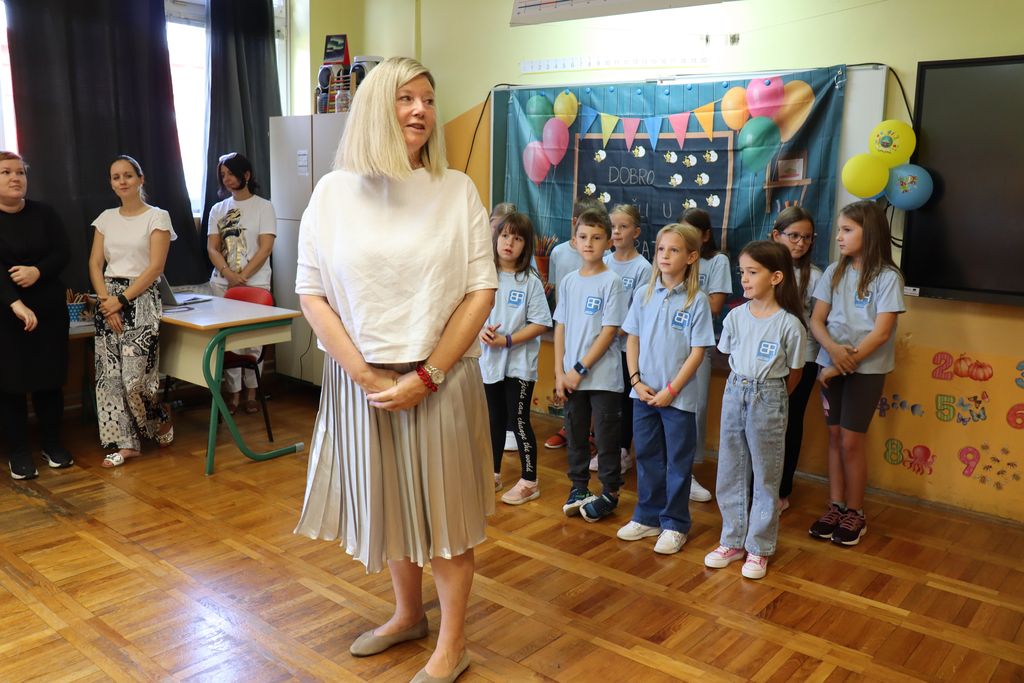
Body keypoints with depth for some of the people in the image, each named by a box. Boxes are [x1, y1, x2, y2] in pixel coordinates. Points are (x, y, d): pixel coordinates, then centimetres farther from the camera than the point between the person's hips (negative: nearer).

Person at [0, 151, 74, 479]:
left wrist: (38, 272, -20)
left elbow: (63, 253, 0)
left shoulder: (44, 213, 4)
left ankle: (52, 443, 21)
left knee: (50, 377, 7)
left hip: (49, 308, 3)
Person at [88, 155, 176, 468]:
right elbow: (95, 263, 8)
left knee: (135, 377, -11)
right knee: (109, 374, 2)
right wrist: (106, 300, -7)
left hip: (141, 299, -5)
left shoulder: (157, 216, -3)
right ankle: (125, 443, 10)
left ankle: (163, 416, 20)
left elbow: (155, 267, -10)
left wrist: (122, 300, -13)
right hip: (108, 300, 5)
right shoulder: (106, 218, 12)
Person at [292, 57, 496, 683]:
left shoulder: (457, 190, -3)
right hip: (361, 381, 2)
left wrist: (426, 377, -12)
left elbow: (482, 290, -6)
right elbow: (312, 293, -1)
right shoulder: (335, 191, 0)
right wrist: (366, 377, -10)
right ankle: (409, 614, 39)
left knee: (443, 507, 8)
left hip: (440, 381, -2)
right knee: (387, 503, 16)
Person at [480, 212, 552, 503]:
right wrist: (482, 331, -15)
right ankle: (493, 475, 31)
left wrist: (508, 340, -18)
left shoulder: (530, 282, -9)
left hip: (519, 362, -4)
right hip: (490, 360, 4)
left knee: (519, 420, 1)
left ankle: (529, 481, 15)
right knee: (495, 419, 16)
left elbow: (540, 324, -10)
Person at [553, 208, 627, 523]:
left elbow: (609, 331, -12)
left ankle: (610, 492, 19)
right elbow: (560, 328, 7)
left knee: (606, 437, 5)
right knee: (575, 434, 14)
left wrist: (580, 369, -13)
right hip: (571, 376, 5)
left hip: (602, 376, -4)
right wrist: (560, 372, 0)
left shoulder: (612, 281, -8)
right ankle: (578, 487, 28)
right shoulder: (568, 281, 6)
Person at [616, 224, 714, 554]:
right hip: (643, 392, 4)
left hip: (678, 396, -4)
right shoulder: (644, 294, 3)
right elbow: (632, 339, 6)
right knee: (647, 456, 14)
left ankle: (675, 524, 20)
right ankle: (648, 517, 29)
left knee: (678, 461, 7)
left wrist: (671, 390, -13)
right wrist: (636, 380, -4)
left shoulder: (697, 300, -9)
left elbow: (697, 351, -9)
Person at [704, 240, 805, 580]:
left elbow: (794, 373, -2)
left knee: (766, 476, 8)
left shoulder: (789, 324, -14)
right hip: (735, 392, 4)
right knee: (730, 472, 12)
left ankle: (759, 548, 22)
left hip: (769, 398, -4)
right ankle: (732, 541, 27)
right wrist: (744, 386, 9)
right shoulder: (736, 316, -3)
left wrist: (771, 396, 7)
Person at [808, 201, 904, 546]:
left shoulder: (887, 276, -10)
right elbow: (817, 320, 2)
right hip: (831, 364, 4)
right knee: (835, 437, 8)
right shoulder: (834, 272, 4)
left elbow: (881, 332, -14)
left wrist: (846, 363, -14)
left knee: (851, 441, -1)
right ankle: (835, 506, 19)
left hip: (867, 369, -4)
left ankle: (855, 513, 15)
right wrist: (834, 349, -17)